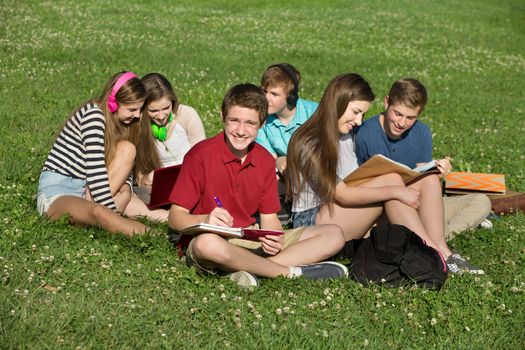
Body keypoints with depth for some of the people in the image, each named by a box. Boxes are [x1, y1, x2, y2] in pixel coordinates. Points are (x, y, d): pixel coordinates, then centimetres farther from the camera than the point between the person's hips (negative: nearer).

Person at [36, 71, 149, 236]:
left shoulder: (119, 121, 9)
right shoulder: (93, 114, -16)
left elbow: (124, 165, 10)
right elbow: (95, 170, -23)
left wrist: (124, 188, -12)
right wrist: (114, 213, -26)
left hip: (86, 188, 9)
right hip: (56, 190, -9)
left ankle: (89, 204, -22)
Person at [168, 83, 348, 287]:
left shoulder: (265, 160, 6)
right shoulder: (201, 155, -9)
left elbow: (269, 217, 9)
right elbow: (175, 218, -10)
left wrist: (274, 239, -15)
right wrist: (205, 220, -32)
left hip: (253, 243, 6)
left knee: (333, 235, -6)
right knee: (207, 242, -43)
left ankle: (249, 269, -25)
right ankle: (291, 272, -24)